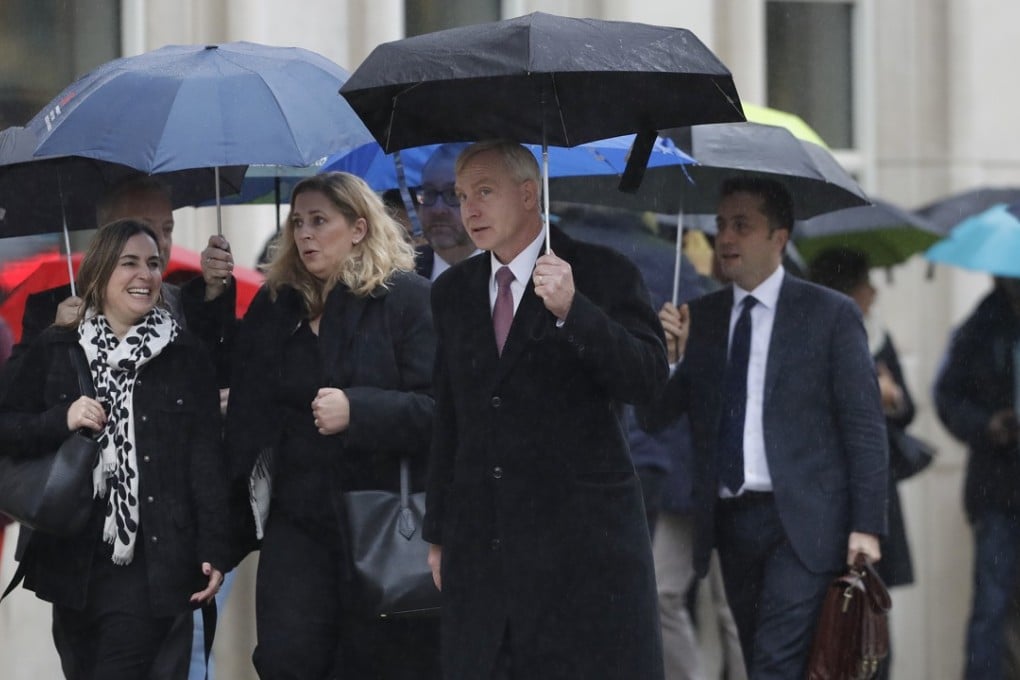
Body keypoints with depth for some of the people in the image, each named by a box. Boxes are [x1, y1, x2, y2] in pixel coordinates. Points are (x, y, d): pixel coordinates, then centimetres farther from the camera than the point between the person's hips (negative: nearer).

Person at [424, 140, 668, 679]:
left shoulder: (602, 274, -1)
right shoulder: (452, 291, 14)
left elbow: (648, 379, -14)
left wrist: (571, 310, -25)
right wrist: (438, 533, 16)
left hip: (583, 536, -4)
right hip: (479, 546, 5)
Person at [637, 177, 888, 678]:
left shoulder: (830, 314, 0)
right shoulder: (698, 319, 11)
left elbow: (864, 427, -2)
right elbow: (652, 419, 8)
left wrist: (866, 526, -9)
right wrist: (668, 356, -11)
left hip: (800, 523, -5)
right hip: (728, 520, 5)